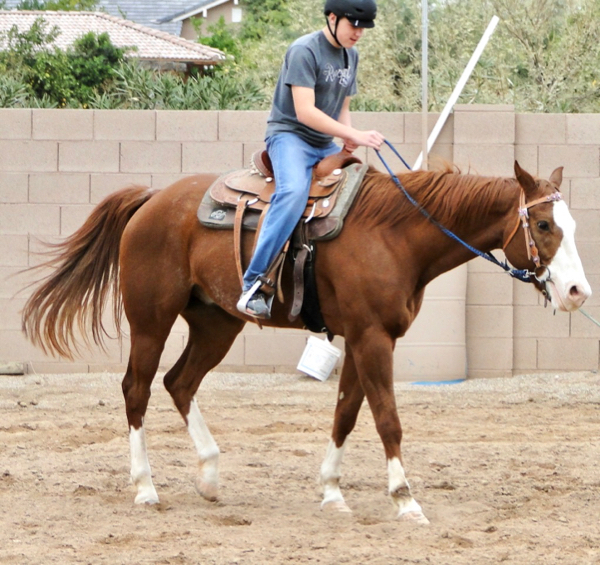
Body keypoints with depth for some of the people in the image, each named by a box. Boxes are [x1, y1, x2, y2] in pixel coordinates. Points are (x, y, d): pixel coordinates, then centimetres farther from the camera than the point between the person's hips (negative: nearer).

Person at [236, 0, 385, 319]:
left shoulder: (351, 56, 13)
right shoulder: (304, 51, -14)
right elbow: (305, 111, -22)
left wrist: (348, 140, -2)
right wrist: (356, 135, -24)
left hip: (325, 145, 9)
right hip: (290, 134, -9)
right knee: (294, 191, -34)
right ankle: (253, 284, -36)